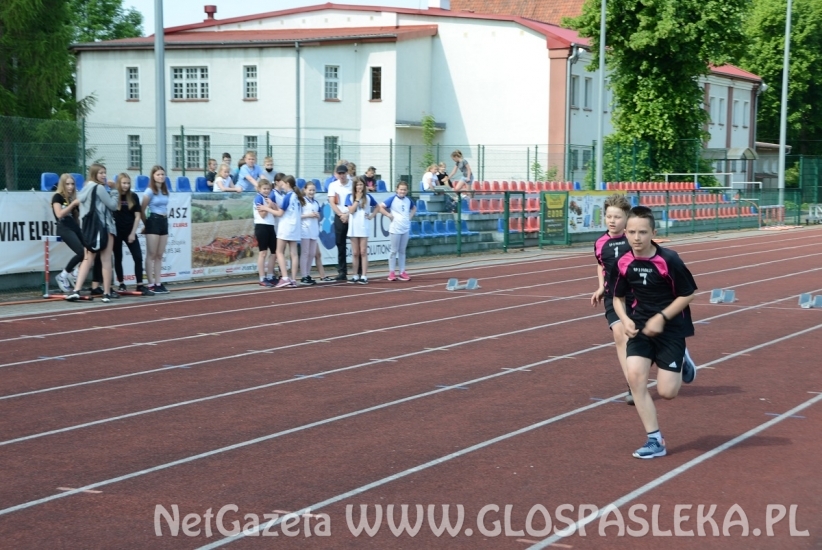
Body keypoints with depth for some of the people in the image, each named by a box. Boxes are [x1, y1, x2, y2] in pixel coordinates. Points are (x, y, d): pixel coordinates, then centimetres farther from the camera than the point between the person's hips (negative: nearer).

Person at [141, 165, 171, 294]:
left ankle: (158, 283, 8)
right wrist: (146, 224, 2)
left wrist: (165, 219, 11)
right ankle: (151, 284, -4)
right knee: (151, 255, -4)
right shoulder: (150, 191, -8)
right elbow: (142, 210, -6)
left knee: (159, 255, 7)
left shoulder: (165, 191, 11)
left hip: (164, 222, 7)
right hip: (153, 222, -7)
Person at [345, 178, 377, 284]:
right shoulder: (350, 197, 2)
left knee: (363, 252, -1)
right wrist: (357, 199, -9)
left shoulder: (368, 197, 4)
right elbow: (351, 210, -10)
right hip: (353, 228, 0)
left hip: (364, 228, 0)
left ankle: (364, 276, -2)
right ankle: (355, 276, 11)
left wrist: (372, 216, 3)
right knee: (355, 253, 6)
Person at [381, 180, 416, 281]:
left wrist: (411, 216, 11)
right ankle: (391, 273, 5)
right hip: (395, 229, -5)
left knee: (402, 251, 10)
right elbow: (381, 207, -13)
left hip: (405, 229, 5)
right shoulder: (392, 199, -8)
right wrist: (389, 215, -14)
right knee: (394, 251, 0)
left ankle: (402, 272, 14)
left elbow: (414, 208, 27)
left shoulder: (408, 200, 8)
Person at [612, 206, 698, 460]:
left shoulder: (669, 260, -19)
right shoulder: (624, 263, -6)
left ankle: (682, 365, 30)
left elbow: (687, 294, -11)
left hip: (670, 328, -4)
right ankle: (655, 440, -4)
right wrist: (625, 320, -8)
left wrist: (661, 318, -18)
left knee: (666, 391, -7)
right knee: (635, 377, -15)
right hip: (641, 327, 4)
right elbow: (618, 296, 10)